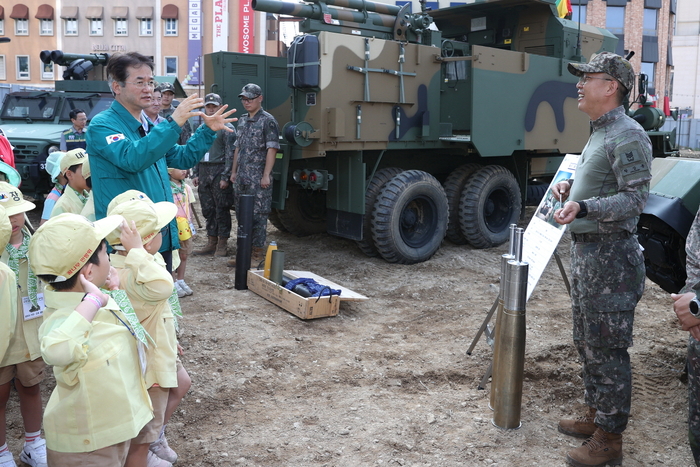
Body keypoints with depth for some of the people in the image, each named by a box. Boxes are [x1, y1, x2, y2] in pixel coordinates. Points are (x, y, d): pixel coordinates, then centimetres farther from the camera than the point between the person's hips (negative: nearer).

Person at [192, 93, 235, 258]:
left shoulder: (226, 127, -4)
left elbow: (230, 154, -9)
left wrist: (225, 176, -15)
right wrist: (196, 174, 12)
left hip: (219, 171, -6)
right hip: (204, 171, 6)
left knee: (221, 210, -2)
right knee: (207, 209, 8)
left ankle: (222, 245, 5)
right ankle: (211, 242, 17)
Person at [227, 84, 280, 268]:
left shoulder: (268, 121, -6)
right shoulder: (242, 121, 17)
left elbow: (272, 149, -12)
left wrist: (266, 175, -18)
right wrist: (234, 172, 17)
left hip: (258, 179, -8)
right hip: (241, 178, 8)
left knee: (258, 216, -4)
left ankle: (258, 254, 3)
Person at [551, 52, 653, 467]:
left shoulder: (628, 136, -15)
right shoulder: (599, 133, 16)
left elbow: (635, 199, -22)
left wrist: (582, 207, -33)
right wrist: (572, 188, 9)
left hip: (610, 257, -10)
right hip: (586, 250, 10)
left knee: (608, 348, -2)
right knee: (588, 343, 19)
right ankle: (596, 415, 34)